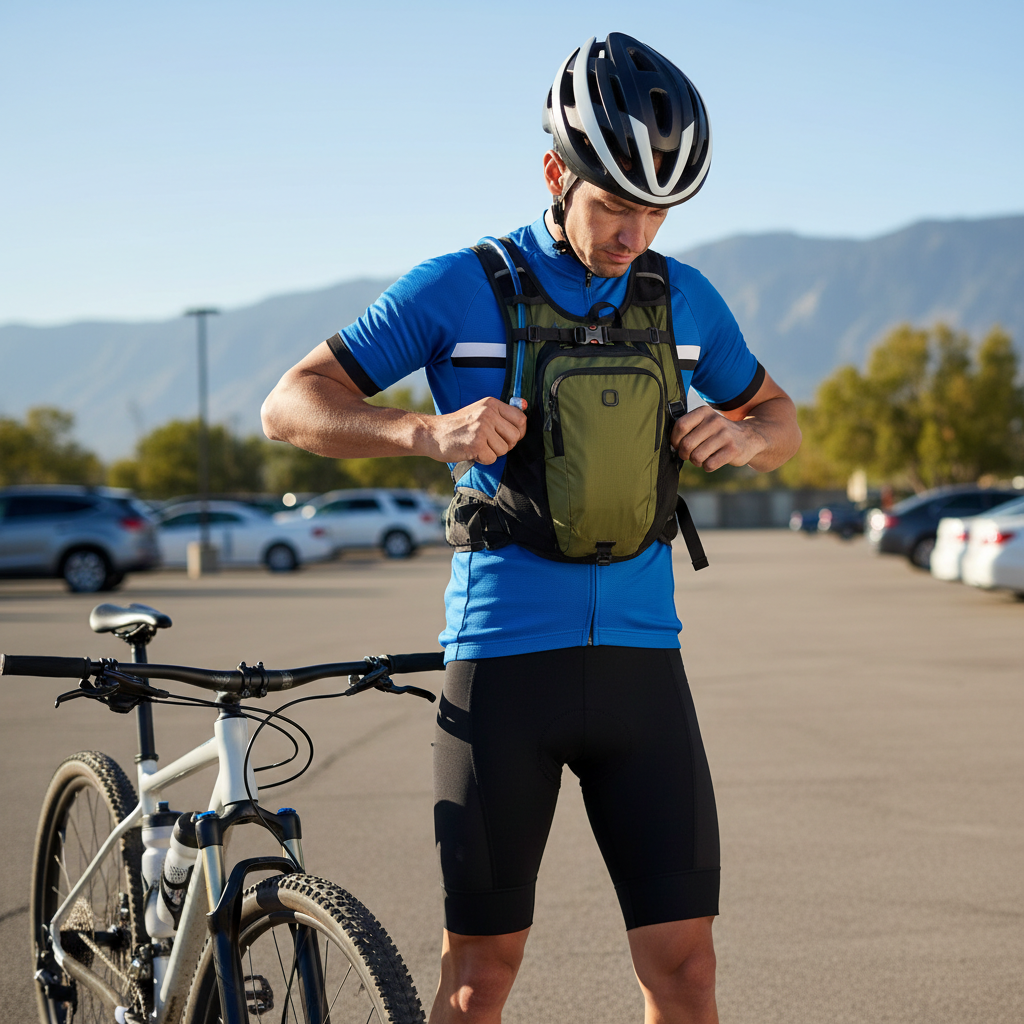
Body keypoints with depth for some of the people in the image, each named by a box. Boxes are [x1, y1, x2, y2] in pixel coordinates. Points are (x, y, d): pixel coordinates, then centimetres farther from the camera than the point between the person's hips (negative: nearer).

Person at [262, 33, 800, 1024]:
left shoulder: (683, 298, 7)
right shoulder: (461, 291, -4)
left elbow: (780, 422, 21)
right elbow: (292, 405, -4)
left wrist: (739, 435, -4)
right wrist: (427, 432, -22)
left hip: (640, 660, 3)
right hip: (504, 659, -3)